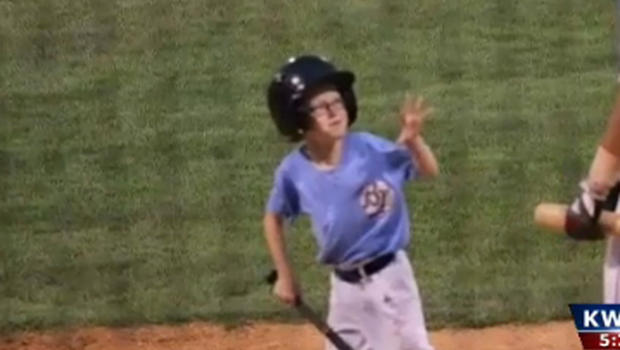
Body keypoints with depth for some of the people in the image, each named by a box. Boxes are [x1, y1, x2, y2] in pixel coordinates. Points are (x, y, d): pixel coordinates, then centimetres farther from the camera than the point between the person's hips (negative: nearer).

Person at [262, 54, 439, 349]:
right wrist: (285, 275, 8)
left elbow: (429, 172, -7)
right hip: (344, 284, 3)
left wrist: (413, 140, -27)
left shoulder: (371, 149, -15)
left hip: (389, 276, -3)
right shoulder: (293, 171, -9)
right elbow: (274, 218, 9)